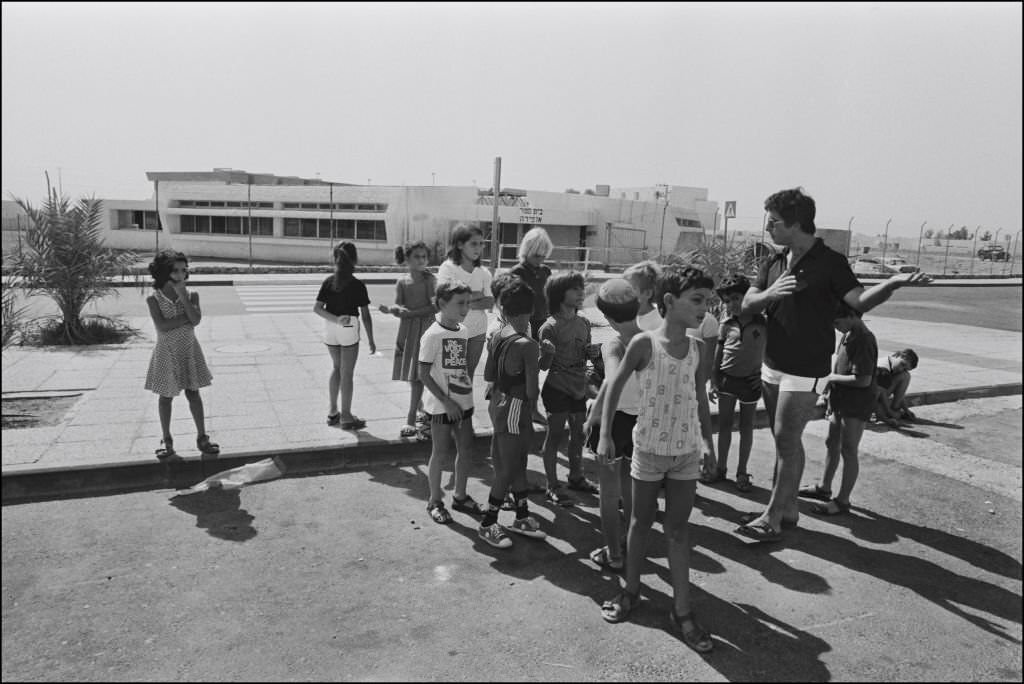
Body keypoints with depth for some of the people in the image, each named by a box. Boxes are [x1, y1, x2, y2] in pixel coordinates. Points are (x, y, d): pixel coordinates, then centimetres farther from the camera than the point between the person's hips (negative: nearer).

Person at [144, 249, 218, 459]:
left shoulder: (191, 295, -4)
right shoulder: (154, 299, -10)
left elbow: (196, 319, -20)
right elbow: (162, 326, -22)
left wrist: (182, 295, -22)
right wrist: (187, 317, -20)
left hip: (189, 351, 2)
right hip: (167, 353, -2)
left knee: (193, 394, 6)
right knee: (166, 396, 8)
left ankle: (202, 437, 15)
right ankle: (167, 440, 21)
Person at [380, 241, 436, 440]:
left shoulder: (430, 279, -4)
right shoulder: (402, 282, 5)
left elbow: (434, 307, -11)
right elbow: (399, 307, -3)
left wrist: (411, 313, -21)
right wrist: (393, 310, -26)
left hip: (426, 330, -4)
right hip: (407, 331, 4)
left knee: (418, 375, -8)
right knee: (413, 375, 9)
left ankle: (411, 421, -6)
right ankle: (422, 413, 27)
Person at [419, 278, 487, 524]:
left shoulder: (463, 331, 4)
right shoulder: (433, 335, -17)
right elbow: (424, 374, -16)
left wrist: (466, 391, 6)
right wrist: (447, 401, -17)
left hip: (463, 402, 7)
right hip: (442, 406, -6)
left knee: (464, 449, 14)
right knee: (441, 453, 5)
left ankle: (460, 496, 30)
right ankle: (435, 501, 22)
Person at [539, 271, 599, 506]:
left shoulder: (584, 323, 5)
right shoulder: (550, 327, -15)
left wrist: (593, 352, -3)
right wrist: (546, 354, -29)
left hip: (579, 388, 7)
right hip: (557, 388, -6)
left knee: (578, 434, 17)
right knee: (555, 435, 3)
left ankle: (576, 477, 36)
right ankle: (552, 486, 15)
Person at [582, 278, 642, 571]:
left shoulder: (613, 345, -22)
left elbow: (613, 382, -40)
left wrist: (592, 418, -30)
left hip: (614, 419, -5)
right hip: (641, 421, 5)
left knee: (609, 491, 12)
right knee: (630, 487, 25)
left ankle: (614, 555, 23)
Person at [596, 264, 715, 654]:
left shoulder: (697, 348, -1)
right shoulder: (644, 343, -14)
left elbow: (701, 397, 10)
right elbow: (615, 386, -7)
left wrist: (709, 440, 13)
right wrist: (605, 435, -8)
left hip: (687, 451, 3)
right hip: (650, 448, -3)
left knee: (678, 529, 9)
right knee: (641, 522, 13)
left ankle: (682, 610, 18)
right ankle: (631, 590, 32)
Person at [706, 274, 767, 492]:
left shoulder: (762, 323, -7)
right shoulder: (726, 324, -1)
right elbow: (718, 354, 5)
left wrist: (765, 376, -5)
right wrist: (713, 382, 3)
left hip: (750, 381, -1)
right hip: (726, 378, 2)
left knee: (746, 428, 9)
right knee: (724, 425, 10)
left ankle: (742, 472, 20)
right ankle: (721, 468, 22)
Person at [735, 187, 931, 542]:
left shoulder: (830, 262, -10)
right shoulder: (774, 263, 7)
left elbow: (859, 300, -18)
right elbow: (747, 304, 2)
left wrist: (893, 283, -35)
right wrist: (771, 293, -18)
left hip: (806, 370, -6)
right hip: (772, 365, 6)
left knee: (787, 440, -3)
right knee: (784, 439, 14)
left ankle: (772, 519, 5)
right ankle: (788, 507, 27)